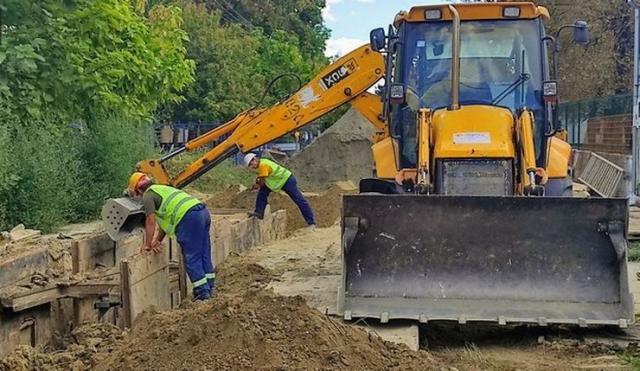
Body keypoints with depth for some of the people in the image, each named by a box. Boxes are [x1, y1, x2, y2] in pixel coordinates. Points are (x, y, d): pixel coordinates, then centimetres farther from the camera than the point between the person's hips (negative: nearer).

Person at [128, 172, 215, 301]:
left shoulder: (148, 195, 5)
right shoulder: (161, 189, 33)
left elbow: (150, 221, -2)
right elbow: (166, 220, 34)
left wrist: (147, 245, 5)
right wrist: (158, 240, 34)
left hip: (188, 217, -9)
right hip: (203, 212, 9)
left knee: (191, 258, -3)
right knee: (204, 255, 14)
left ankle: (202, 292, -2)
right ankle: (209, 288, 20)